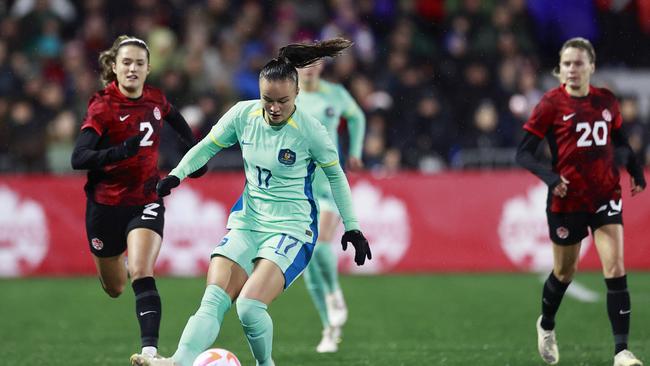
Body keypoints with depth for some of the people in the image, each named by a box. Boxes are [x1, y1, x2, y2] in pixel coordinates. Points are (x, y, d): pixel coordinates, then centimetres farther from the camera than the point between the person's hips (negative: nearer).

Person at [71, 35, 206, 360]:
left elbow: (174, 118, 26)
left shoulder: (155, 99, -1)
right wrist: (120, 152, -39)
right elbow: (78, 159, -26)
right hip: (106, 205, -1)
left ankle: (150, 349, -29)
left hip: (146, 201, 1)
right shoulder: (103, 107, -15)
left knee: (141, 274, -23)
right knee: (114, 288, 16)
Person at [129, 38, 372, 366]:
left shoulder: (309, 130, -13)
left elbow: (335, 175, 2)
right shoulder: (243, 114, -3)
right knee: (213, 300, -17)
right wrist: (176, 175, 1)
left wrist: (352, 227, 6)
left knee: (249, 307, -24)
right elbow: (208, 146, 14)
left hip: (292, 228, -4)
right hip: (247, 221, 4)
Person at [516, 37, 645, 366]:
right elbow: (523, 153, -10)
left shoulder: (606, 101, 1)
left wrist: (635, 172, 10)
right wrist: (550, 178, -26)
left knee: (616, 270, -12)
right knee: (565, 272, 14)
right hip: (567, 200, -2)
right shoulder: (551, 104, -10)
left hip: (606, 196, 2)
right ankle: (546, 326, 45)